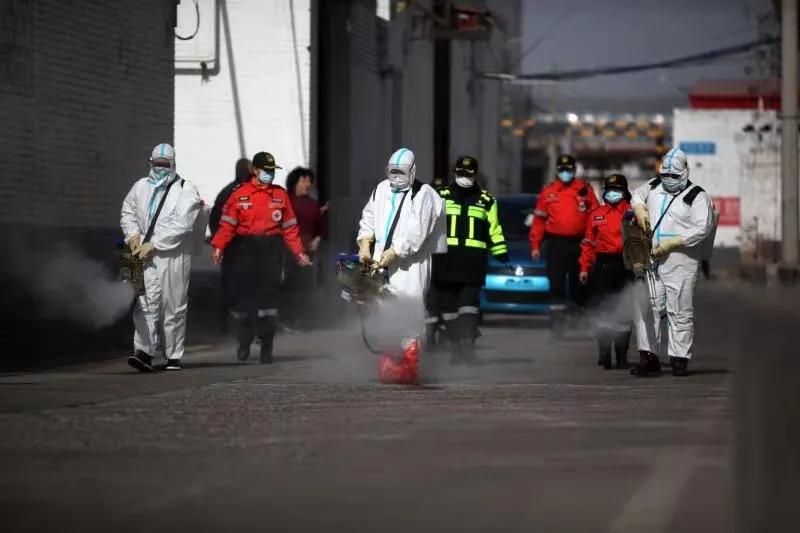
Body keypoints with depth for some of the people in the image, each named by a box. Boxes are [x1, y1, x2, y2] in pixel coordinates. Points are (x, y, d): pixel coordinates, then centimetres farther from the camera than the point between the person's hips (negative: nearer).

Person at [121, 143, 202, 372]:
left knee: (174, 306, 3)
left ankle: (173, 356, 12)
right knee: (146, 302, -11)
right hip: (145, 254, 3)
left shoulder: (185, 189, -2)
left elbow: (181, 225, -12)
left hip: (173, 255, -3)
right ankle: (144, 353, -19)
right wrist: (132, 235, 4)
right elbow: (128, 212, 24)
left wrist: (153, 245, -16)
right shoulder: (140, 187, 14)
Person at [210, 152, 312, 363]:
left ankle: (267, 346, 3)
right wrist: (218, 247, -14)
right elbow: (228, 224, -3)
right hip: (246, 249, -1)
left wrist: (299, 252, 5)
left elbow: (290, 227, 11)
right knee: (243, 292, -1)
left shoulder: (280, 195, 10)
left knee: (269, 296, -2)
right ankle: (244, 341, 18)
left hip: (272, 250, 1)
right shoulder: (240, 194, 3)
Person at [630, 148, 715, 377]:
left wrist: (672, 243, -17)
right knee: (647, 308, 2)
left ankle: (680, 359, 2)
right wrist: (639, 209, 11)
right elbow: (637, 195, 35)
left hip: (681, 263, -5)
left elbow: (703, 228, -13)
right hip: (651, 261, 5)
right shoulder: (654, 187, 13)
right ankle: (649, 356, 9)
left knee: (680, 312, -3)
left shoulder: (697, 196, -4)